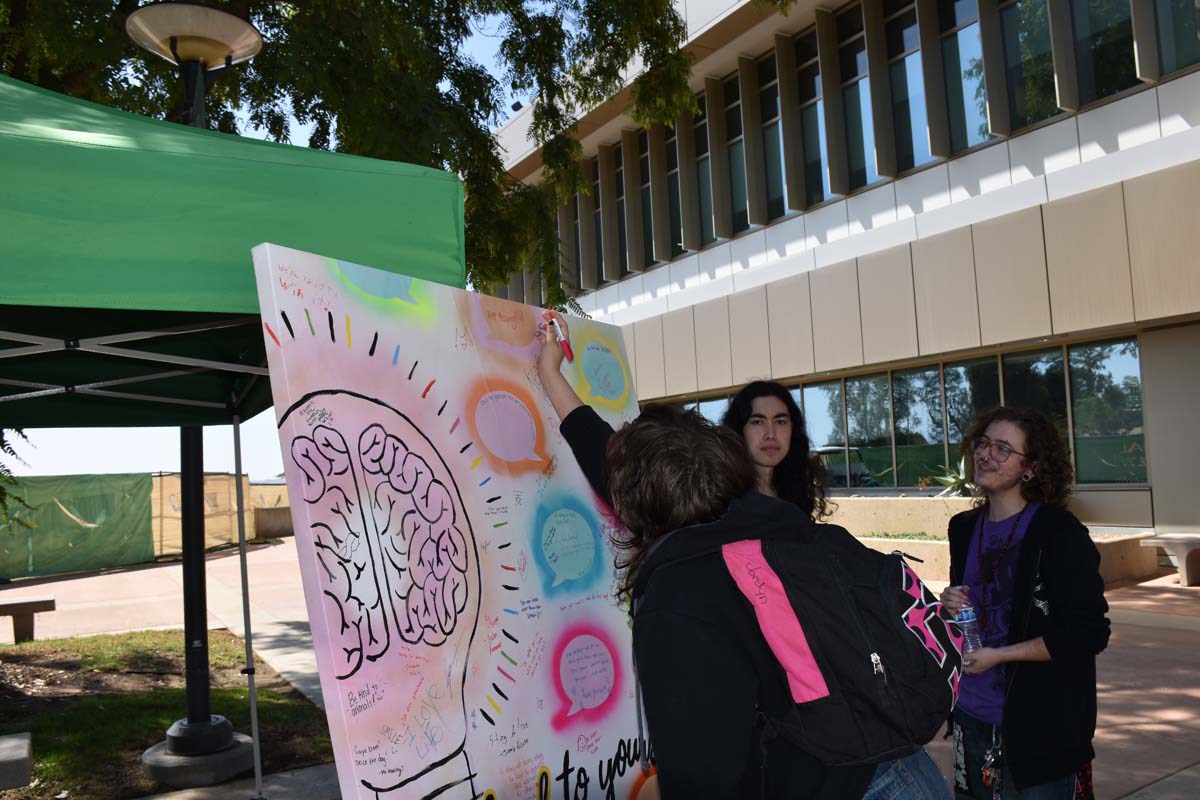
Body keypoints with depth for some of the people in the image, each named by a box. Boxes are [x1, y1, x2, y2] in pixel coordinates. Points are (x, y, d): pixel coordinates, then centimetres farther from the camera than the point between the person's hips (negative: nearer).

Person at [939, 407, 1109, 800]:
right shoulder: (964, 528, 6)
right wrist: (951, 607, -3)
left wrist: (997, 655, -17)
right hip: (972, 717, 6)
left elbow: (1088, 634, -16)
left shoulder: (1059, 533, -14)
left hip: (1041, 727, -6)